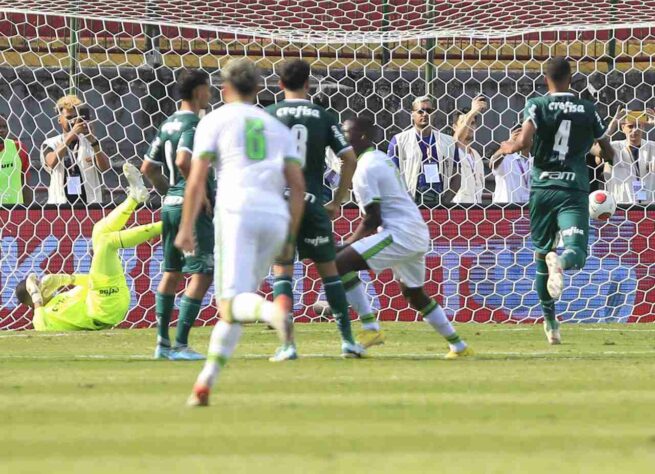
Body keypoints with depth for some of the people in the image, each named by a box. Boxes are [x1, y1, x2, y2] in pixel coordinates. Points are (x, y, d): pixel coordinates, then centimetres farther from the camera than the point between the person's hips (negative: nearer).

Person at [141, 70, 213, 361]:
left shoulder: (168, 124, 13)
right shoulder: (194, 124, -13)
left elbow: (148, 167, 16)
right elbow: (183, 161, -28)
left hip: (170, 205, 9)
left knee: (171, 272, 15)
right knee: (202, 274, -6)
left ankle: (163, 343, 17)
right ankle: (181, 345, -11)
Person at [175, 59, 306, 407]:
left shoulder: (215, 120, 13)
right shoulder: (278, 127, 25)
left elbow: (196, 179, 1)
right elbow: (298, 185, 15)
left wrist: (186, 228, 2)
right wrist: (290, 238, 18)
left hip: (237, 211, -4)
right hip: (276, 217, 5)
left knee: (232, 301, -15)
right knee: (233, 304, 14)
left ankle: (271, 310, -49)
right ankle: (205, 384, 11)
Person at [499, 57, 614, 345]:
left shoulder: (537, 106, 0)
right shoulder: (588, 110, 6)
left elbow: (525, 141, -16)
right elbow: (608, 154, 13)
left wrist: (510, 147, 5)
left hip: (542, 189, 1)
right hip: (574, 191, -1)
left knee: (541, 252, 17)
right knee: (577, 253, -12)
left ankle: (550, 322, 21)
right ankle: (561, 262, -50)